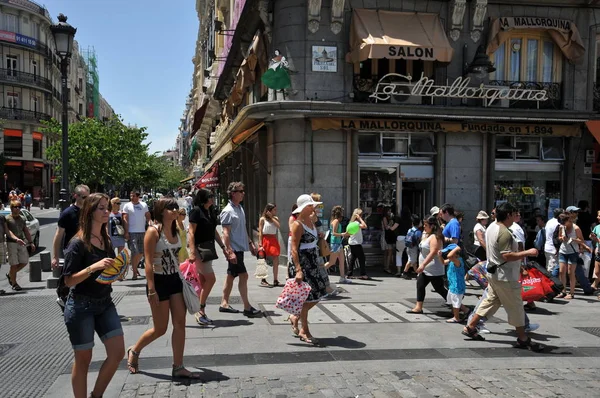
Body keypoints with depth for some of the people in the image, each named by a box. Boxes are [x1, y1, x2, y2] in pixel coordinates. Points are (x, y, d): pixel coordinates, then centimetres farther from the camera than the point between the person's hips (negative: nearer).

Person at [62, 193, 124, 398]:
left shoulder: (106, 240, 6)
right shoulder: (78, 243, -15)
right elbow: (69, 280, -17)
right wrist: (93, 267, -29)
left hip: (105, 303, 7)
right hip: (81, 307, -6)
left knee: (118, 352, 3)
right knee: (83, 359, 6)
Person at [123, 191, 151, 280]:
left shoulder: (144, 205, 9)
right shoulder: (127, 206, 0)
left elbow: (148, 217, 12)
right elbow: (125, 220, -4)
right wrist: (126, 232, -11)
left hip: (142, 232, 4)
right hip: (132, 232, -4)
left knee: (141, 252, 11)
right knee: (134, 252, -8)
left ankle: (134, 266, 34)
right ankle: (135, 273, 1)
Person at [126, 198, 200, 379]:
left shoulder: (175, 231, 7)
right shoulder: (153, 231, -14)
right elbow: (148, 263, -18)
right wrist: (151, 290, -21)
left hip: (175, 280, 7)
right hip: (159, 281, -7)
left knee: (180, 324, 2)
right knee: (160, 328, 4)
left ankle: (178, 368, 11)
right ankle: (134, 351, 31)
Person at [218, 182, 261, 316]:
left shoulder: (240, 208, 13)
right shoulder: (228, 211, -14)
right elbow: (226, 233, -18)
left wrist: (250, 243, 22)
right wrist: (229, 251, -23)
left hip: (240, 248, 9)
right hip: (234, 249, -9)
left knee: (231, 276, 13)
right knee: (243, 276, -7)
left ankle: (224, 304, 22)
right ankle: (247, 308, -2)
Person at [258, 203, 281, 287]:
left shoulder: (275, 218, 11)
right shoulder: (263, 219, -2)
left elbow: (278, 226, -10)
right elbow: (260, 232, -6)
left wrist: (271, 217, -9)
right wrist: (260, 245, -12)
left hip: (274, 241, 5)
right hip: (265, 240, -5)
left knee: (276, 261, 1)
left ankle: (275, 280, 6)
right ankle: (263, 280, 8)